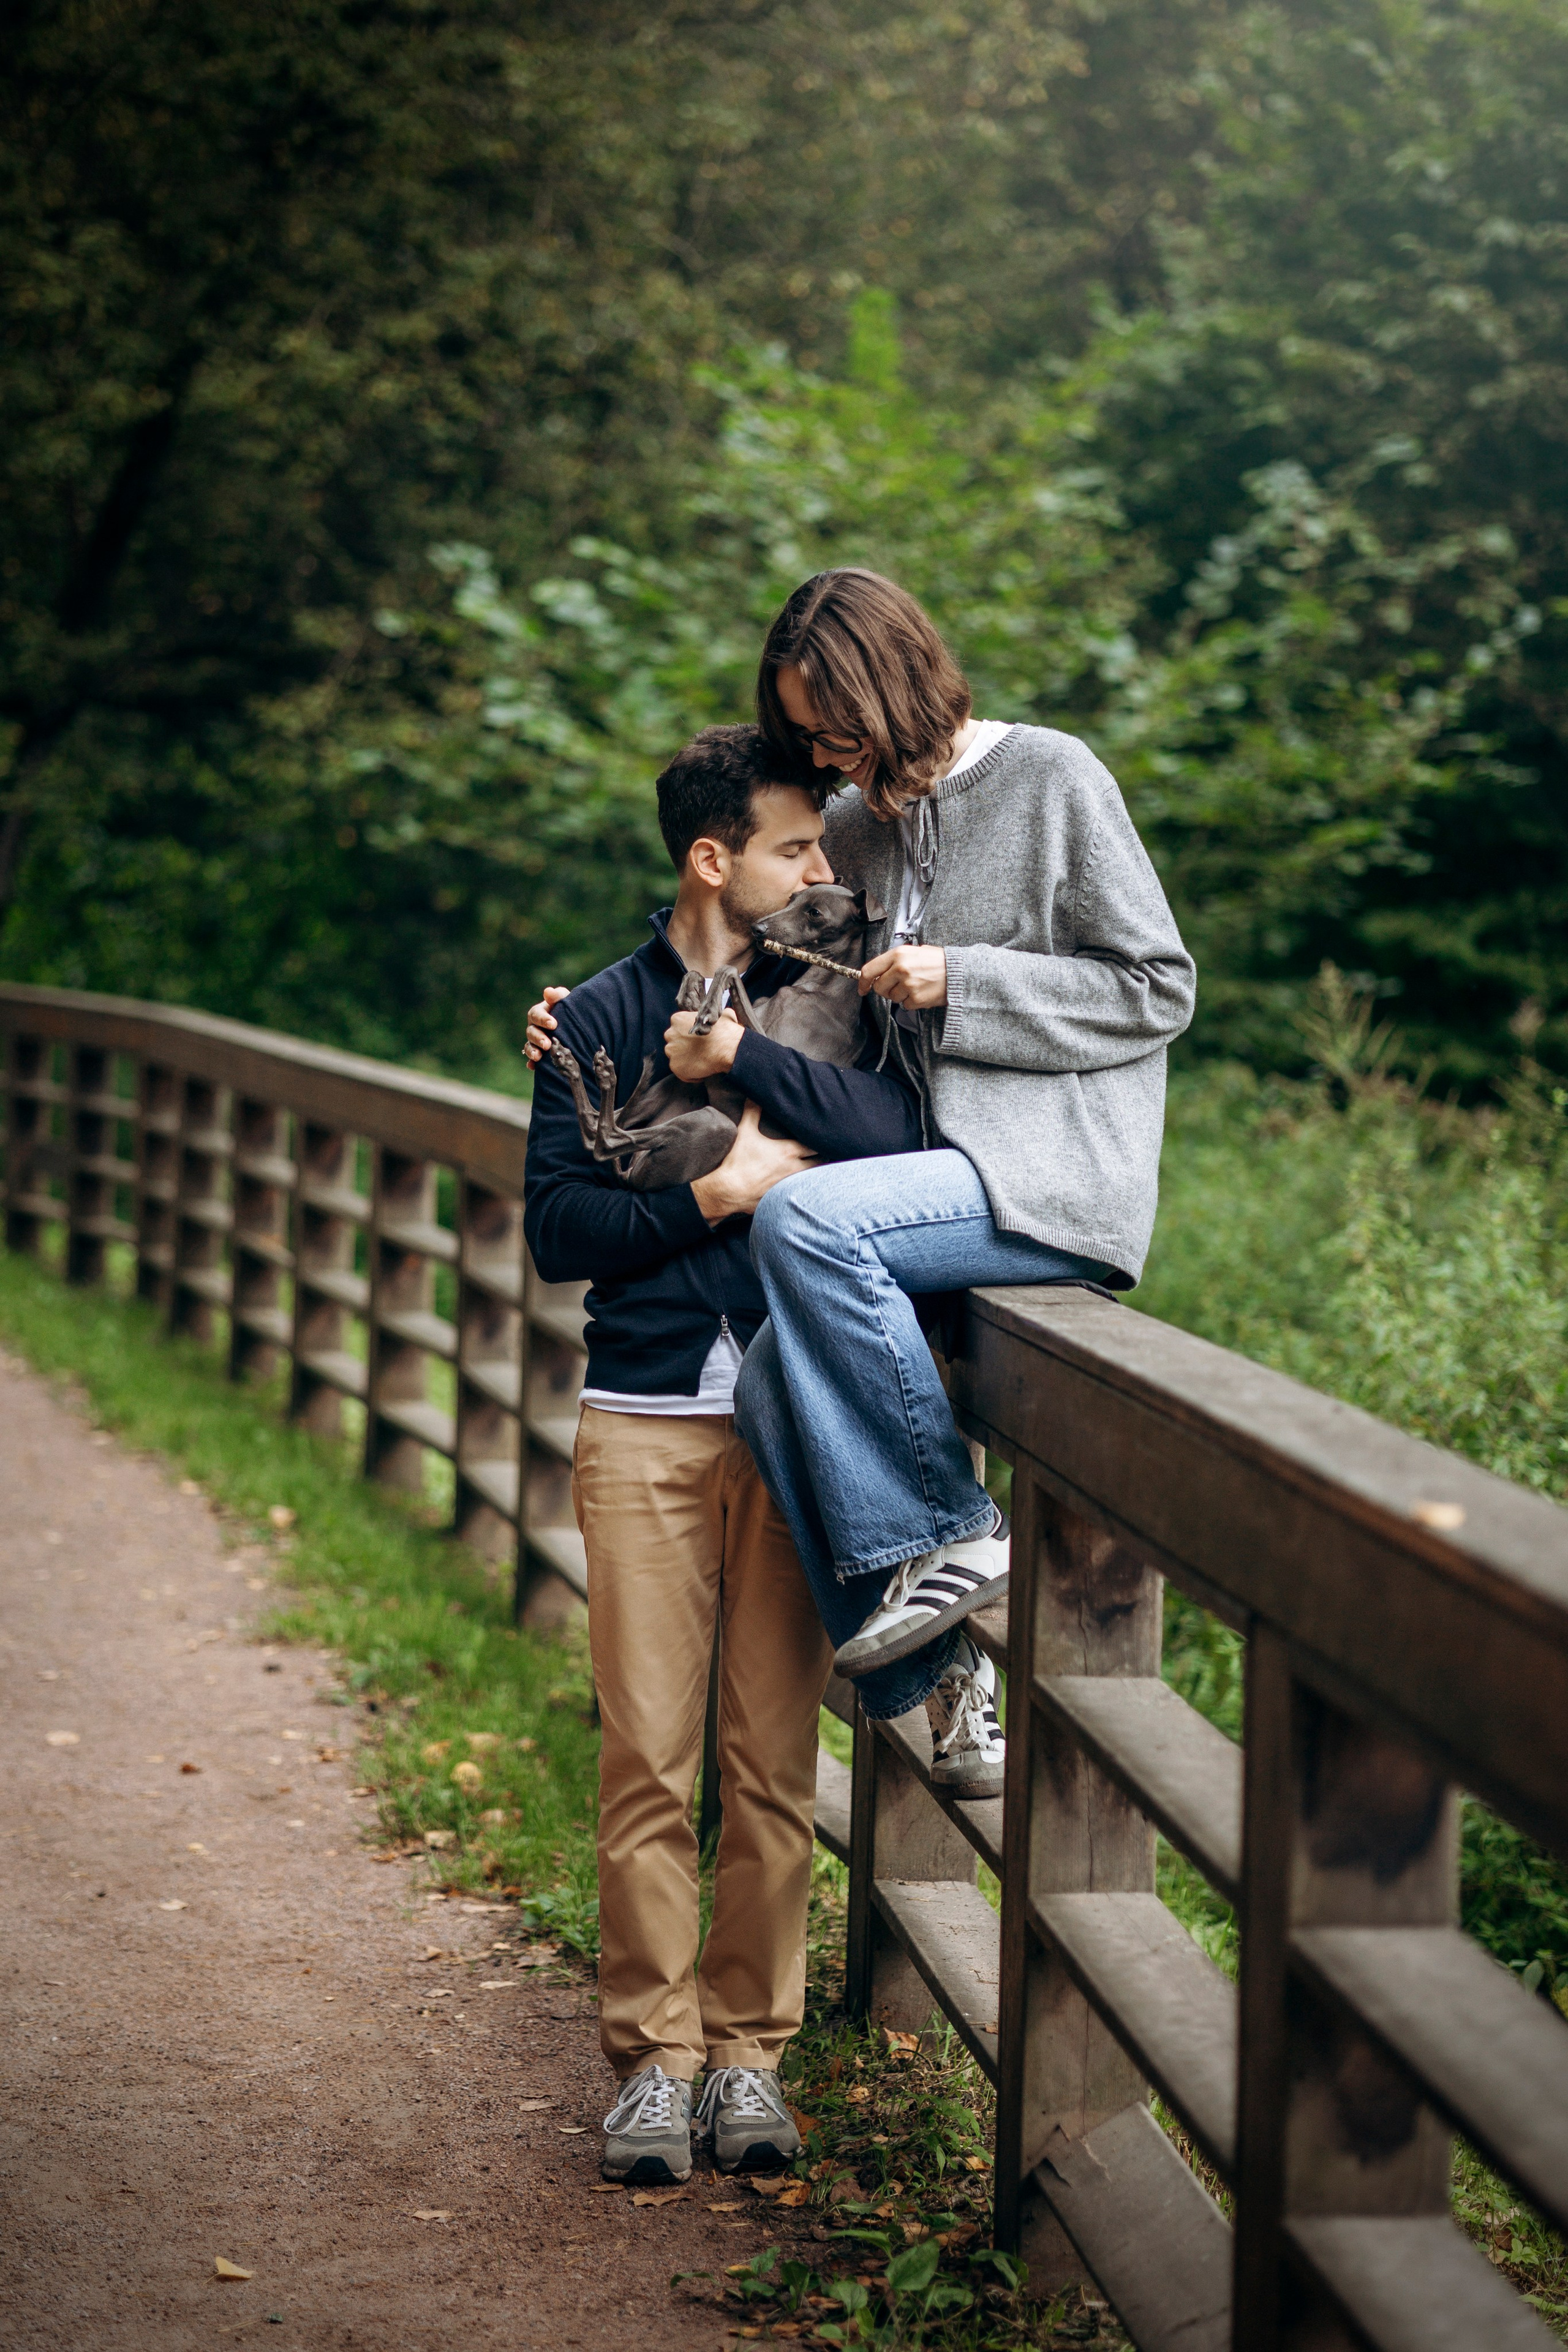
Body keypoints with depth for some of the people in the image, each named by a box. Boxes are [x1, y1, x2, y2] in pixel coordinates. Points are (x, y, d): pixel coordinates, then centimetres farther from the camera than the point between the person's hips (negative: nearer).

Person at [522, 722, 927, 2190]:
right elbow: (557, 1229, 1)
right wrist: (715, 1195, -9)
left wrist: (742, 1054, -13)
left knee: (774, 1759, 1)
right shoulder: (598, 1019, 8)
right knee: (647, 1760, -2)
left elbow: (894, 1134, -9)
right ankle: (653, 2054, 6)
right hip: (647, 1421, -1)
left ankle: (749, 2046, 12)